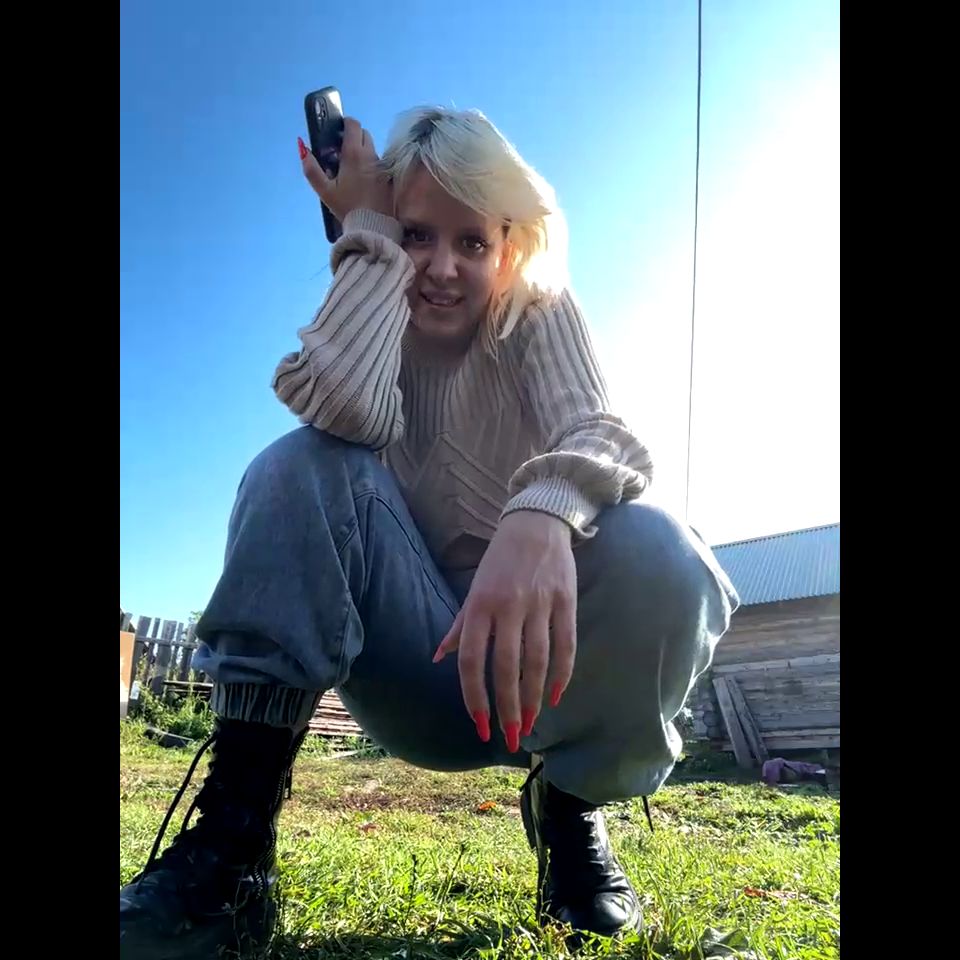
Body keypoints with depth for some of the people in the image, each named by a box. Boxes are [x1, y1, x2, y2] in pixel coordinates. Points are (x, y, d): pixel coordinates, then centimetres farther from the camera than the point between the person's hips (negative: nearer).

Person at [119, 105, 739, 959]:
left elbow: (597, 432, -22)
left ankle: (570, 806, -2)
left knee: (660, 554, -31)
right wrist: (369, 235, -13)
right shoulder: (369, 330, 3)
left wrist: (541, 515, -45)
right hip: (416, 666, 1)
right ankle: (233, 840, -24)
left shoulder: (542, 314, -1)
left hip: (532, 648, 0)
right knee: (305, 465, -22)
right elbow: (344, 409, -23)